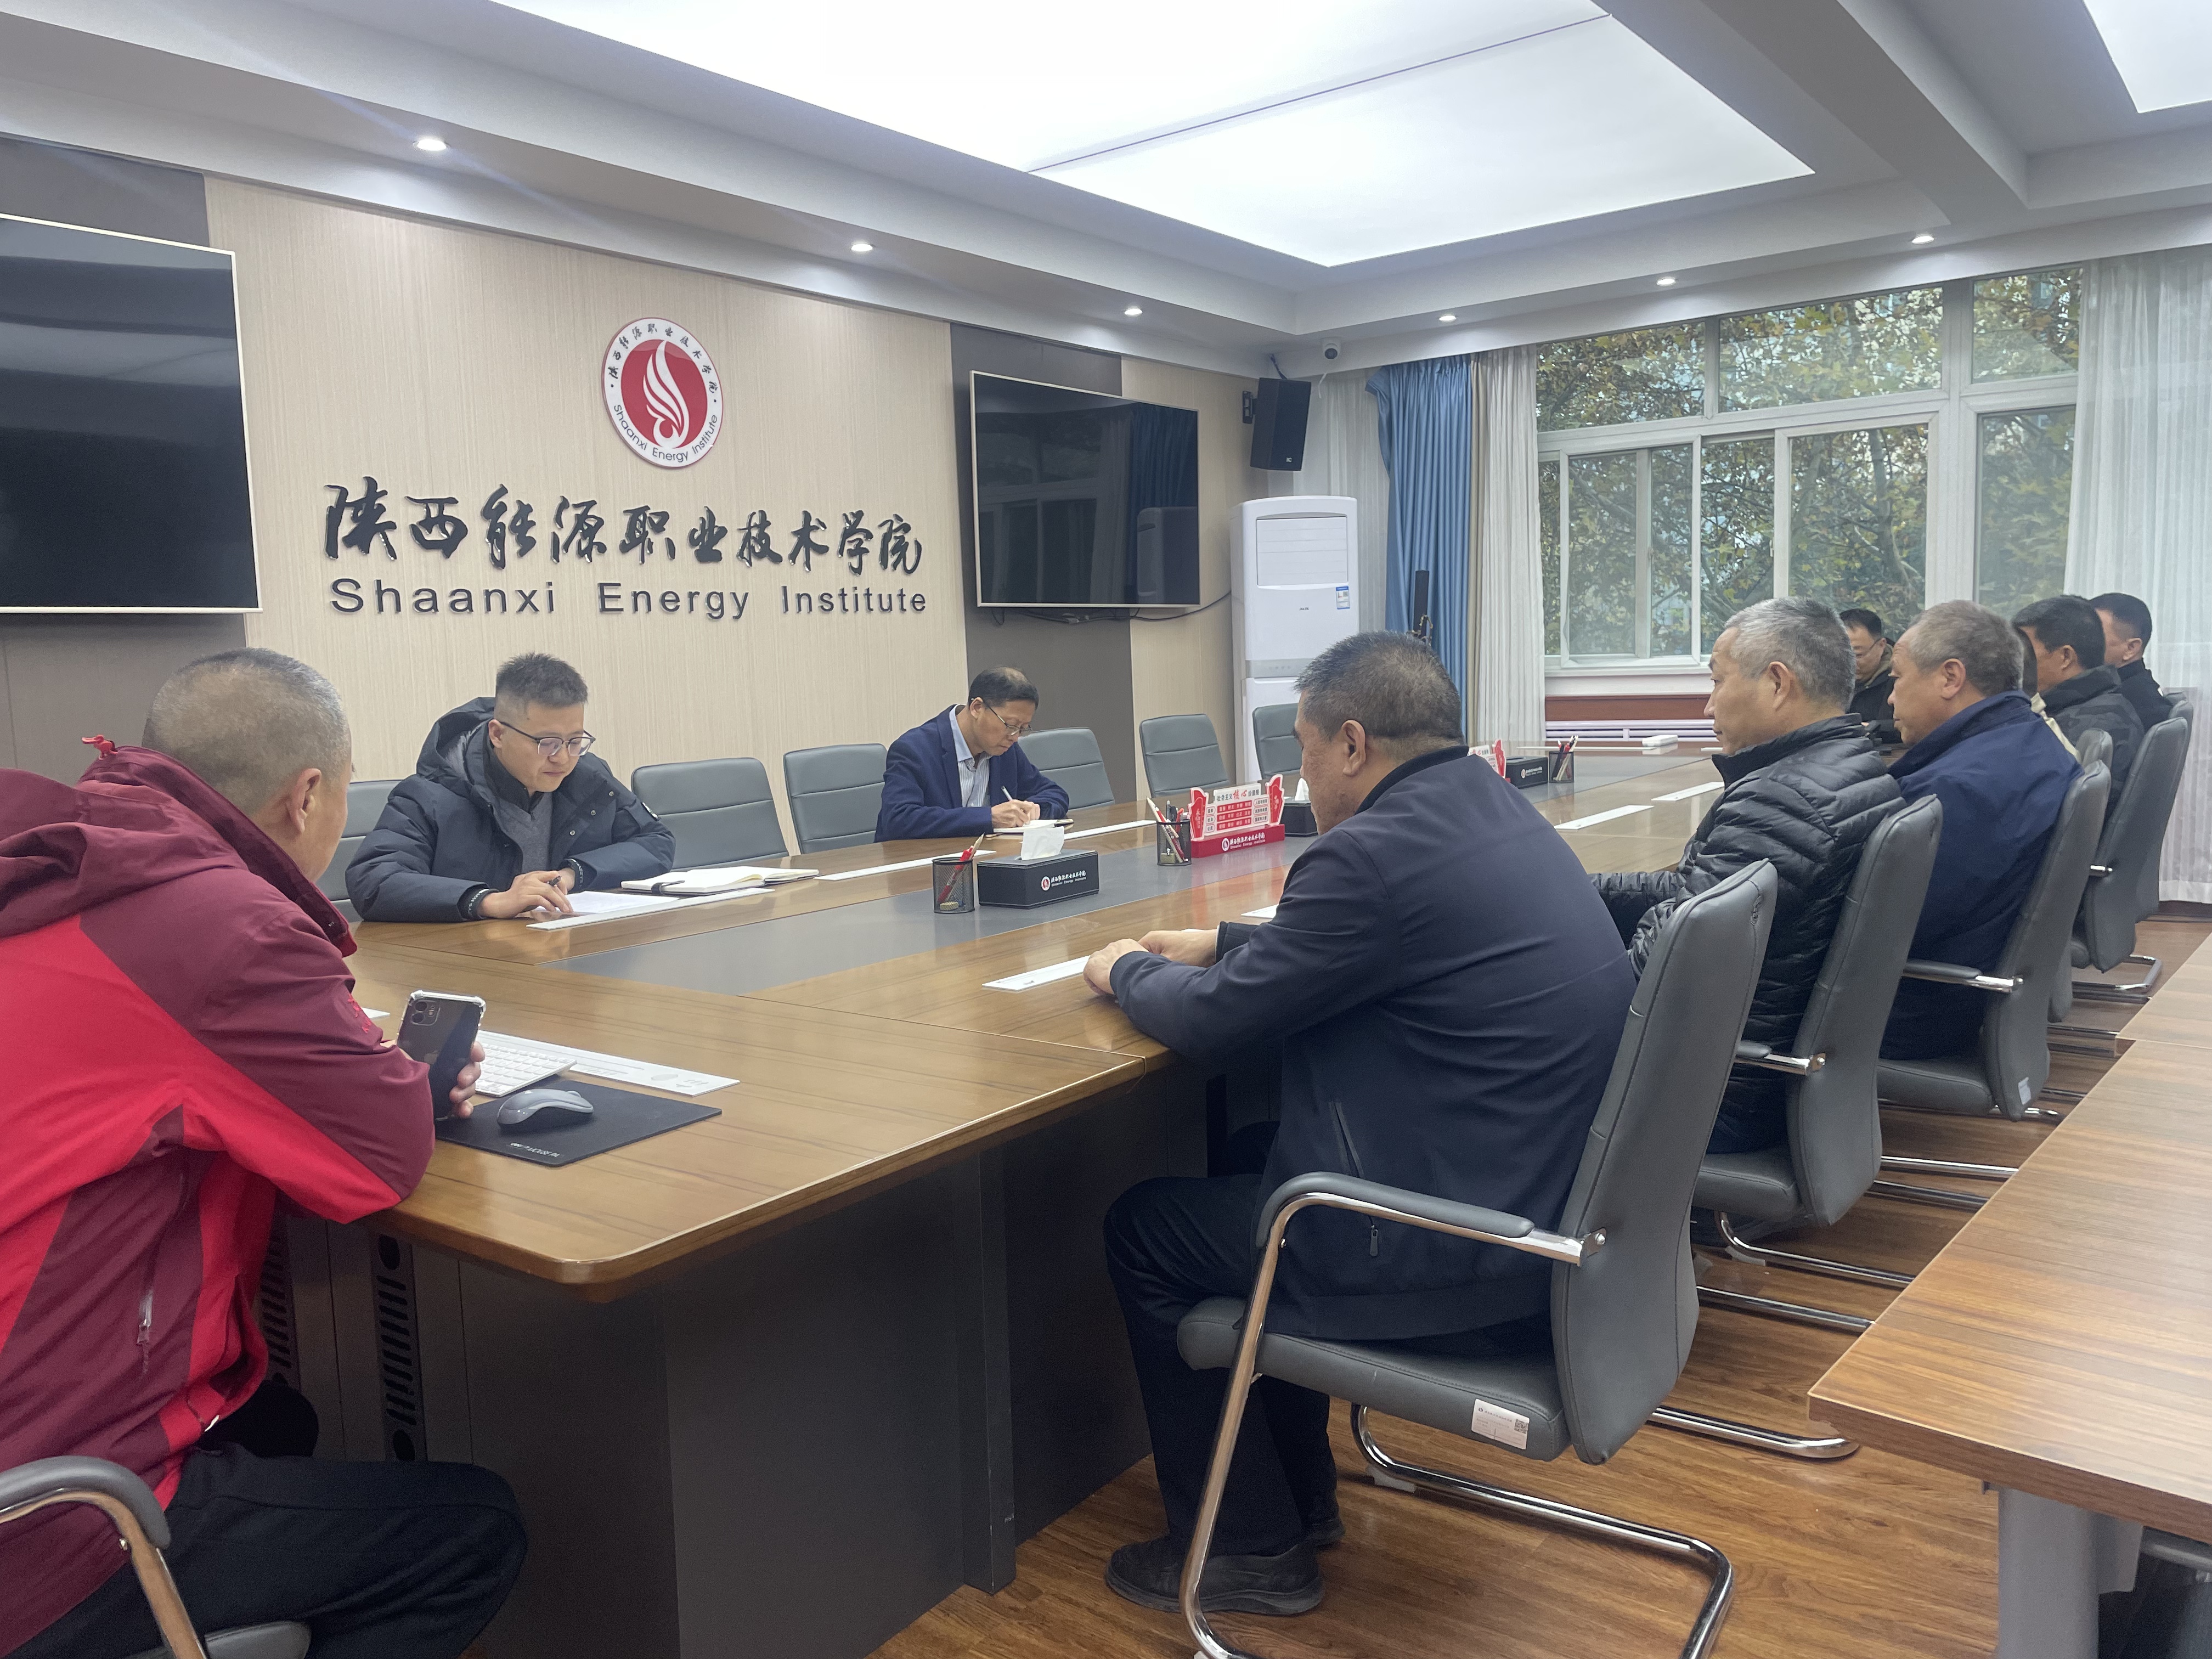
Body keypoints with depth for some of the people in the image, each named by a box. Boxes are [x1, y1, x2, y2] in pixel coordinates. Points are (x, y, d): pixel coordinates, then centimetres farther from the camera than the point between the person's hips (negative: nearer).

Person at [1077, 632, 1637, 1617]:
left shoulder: (1374, 852, -23)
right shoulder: (1495, 809, 7)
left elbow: (1209, 1024, -14)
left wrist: (1128, 971, 6)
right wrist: (1221, 944, 20)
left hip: (1469, 1254, -9)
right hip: (1553, 1198, 10)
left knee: (1142, 1229, 8)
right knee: (1249, 1159, 25)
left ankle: (1251, 1547, 21)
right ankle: (1299, 1494, 35)